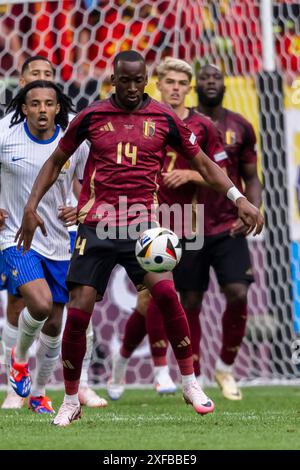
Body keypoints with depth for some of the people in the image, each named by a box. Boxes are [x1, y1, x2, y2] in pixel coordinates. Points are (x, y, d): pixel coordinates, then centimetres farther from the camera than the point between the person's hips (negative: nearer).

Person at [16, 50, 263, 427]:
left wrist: (238, 199, -1)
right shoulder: (91, 117, 5)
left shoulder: (163, 119, 4)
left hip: (141, 223, -1)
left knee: (166, 293, -23)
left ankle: (190, 384, -8)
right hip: (96, 225, 1)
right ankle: (71, 402, 12)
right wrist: (31, 206, 7)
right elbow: (56, 161, 16)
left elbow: (202, 163, 10)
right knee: (78, 312, -5)